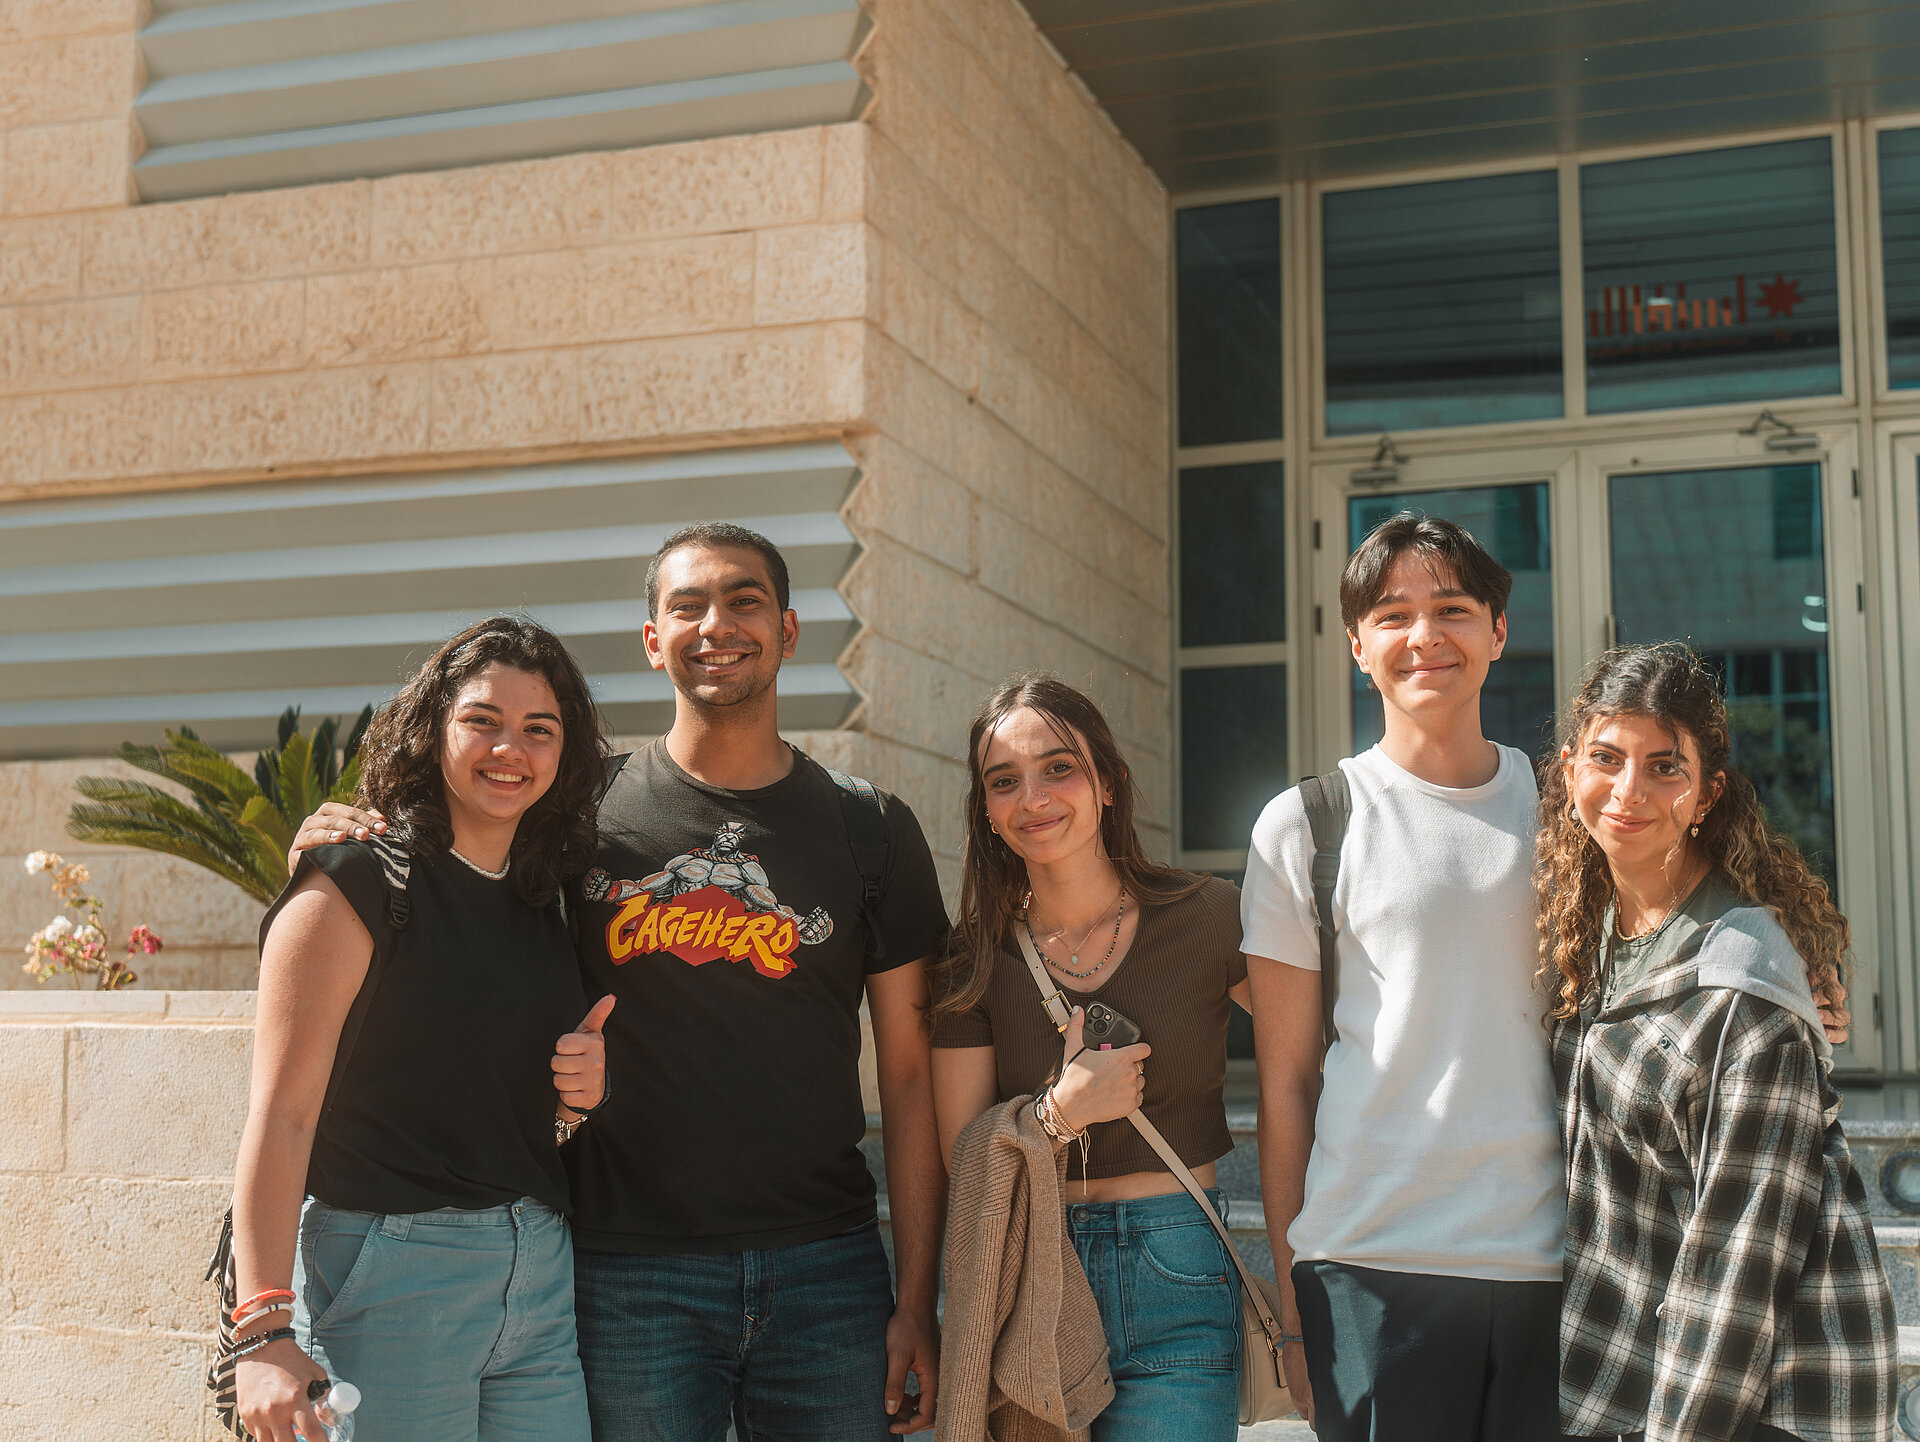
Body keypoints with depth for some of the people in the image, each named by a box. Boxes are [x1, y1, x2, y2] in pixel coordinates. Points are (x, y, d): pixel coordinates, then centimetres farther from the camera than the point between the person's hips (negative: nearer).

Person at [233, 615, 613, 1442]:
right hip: (389, 1277, -6)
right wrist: (265, 1331, -23)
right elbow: (281, 1117, -15)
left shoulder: (538, 901, 13)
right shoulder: (356, 885, -8)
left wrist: (578, 1093, 1)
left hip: (540, 1277, 6)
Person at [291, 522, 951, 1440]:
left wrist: (917, 1300, 0)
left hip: (825, 1270, 1)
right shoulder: (584, 815, 3)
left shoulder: (870, 830, 5)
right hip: (630, 1276, -1)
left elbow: (909, 1075, 5)